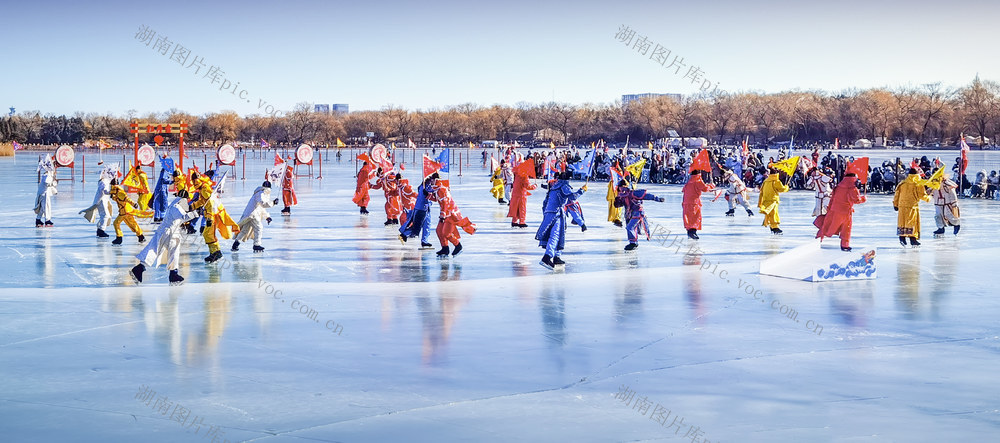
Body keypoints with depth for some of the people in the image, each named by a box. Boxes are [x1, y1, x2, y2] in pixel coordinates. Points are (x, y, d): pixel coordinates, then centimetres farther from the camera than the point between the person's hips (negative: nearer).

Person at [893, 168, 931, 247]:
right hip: (913, 206, -4)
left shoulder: (902, 184, 8)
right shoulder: (918, 185, -5)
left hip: (902, 205, 4)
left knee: (902, 222, 7)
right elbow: (922, 195, -2)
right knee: (913, 223, 0)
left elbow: (897, 194, 10)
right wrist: (928, 198, 19)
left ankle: (902, 237, 0)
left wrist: (895, 204, 18)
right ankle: (913, 239, -2)